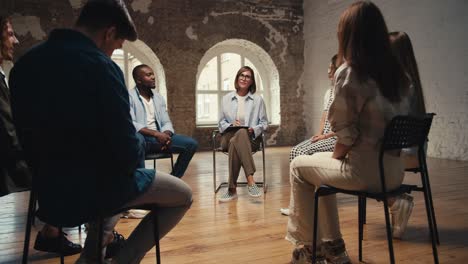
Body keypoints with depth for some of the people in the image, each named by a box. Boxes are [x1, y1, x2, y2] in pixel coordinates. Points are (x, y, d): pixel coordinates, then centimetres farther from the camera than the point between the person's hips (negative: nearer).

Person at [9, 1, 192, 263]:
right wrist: (140, 146, 1)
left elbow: (31, 134, 12)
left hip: (48, 187, 8)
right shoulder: (100, 66, -22)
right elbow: (127, 153, -22)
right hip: (92, 187, -8)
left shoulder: (25, 63, 2)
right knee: (183, 195, 12)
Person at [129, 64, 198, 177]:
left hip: (159, 137, 6)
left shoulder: (158, 97, 16)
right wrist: (156, 133, -25)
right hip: (141, 137, -6)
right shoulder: (129, 97, -3)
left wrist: (166, 135, -13)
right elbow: (131, 124, -16)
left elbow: (166, 122, 11)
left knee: (192, 144, -10)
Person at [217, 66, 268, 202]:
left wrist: (254, 129, -11)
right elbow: (221, 122, 12)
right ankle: (250, 180, -44)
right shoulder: (226, 99, 13)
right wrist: (231, 125, -9)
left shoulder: (258, 99, 10)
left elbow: (264, 122, 9)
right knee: (237, 138, -38)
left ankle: (232, 188, -35)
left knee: (235, 143, -38)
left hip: (251, 138, -1)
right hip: (229, 136, 1)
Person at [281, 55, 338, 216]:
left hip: (337, 138, -8)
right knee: (295, 151, -15)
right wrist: (319, 133, 0)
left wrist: (326, 135, -17)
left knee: (303, 153, -26)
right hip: (324, 136, 8)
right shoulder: (329, 92, 19)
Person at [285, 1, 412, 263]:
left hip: (366, 170, -7)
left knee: (299, 166, 16)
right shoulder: (399, 72, 8)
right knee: (321, 164, 27)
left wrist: (336, 157, 6)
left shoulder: (348, 71, -14)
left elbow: (347, 134, -15)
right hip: (394, 169, 8)